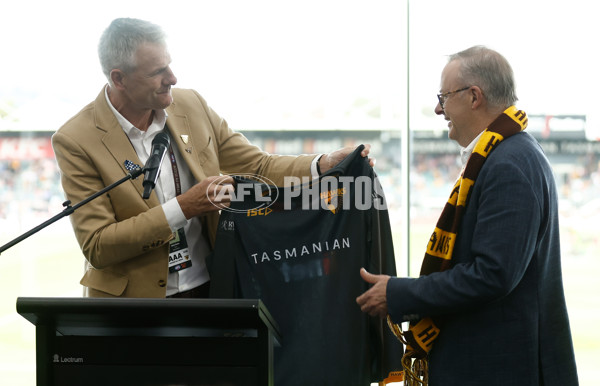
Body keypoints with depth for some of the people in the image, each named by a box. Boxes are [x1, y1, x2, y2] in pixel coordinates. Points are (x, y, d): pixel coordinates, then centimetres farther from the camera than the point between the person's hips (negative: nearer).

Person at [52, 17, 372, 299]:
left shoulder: (192, 105, 3)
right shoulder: (76, 141, -11)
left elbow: (258, 167, 10)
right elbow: (96, 247, -15)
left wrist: (322, 165, -7)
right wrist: (182, 208, -20)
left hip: (210, 290, 3)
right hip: (133, 307, -3)